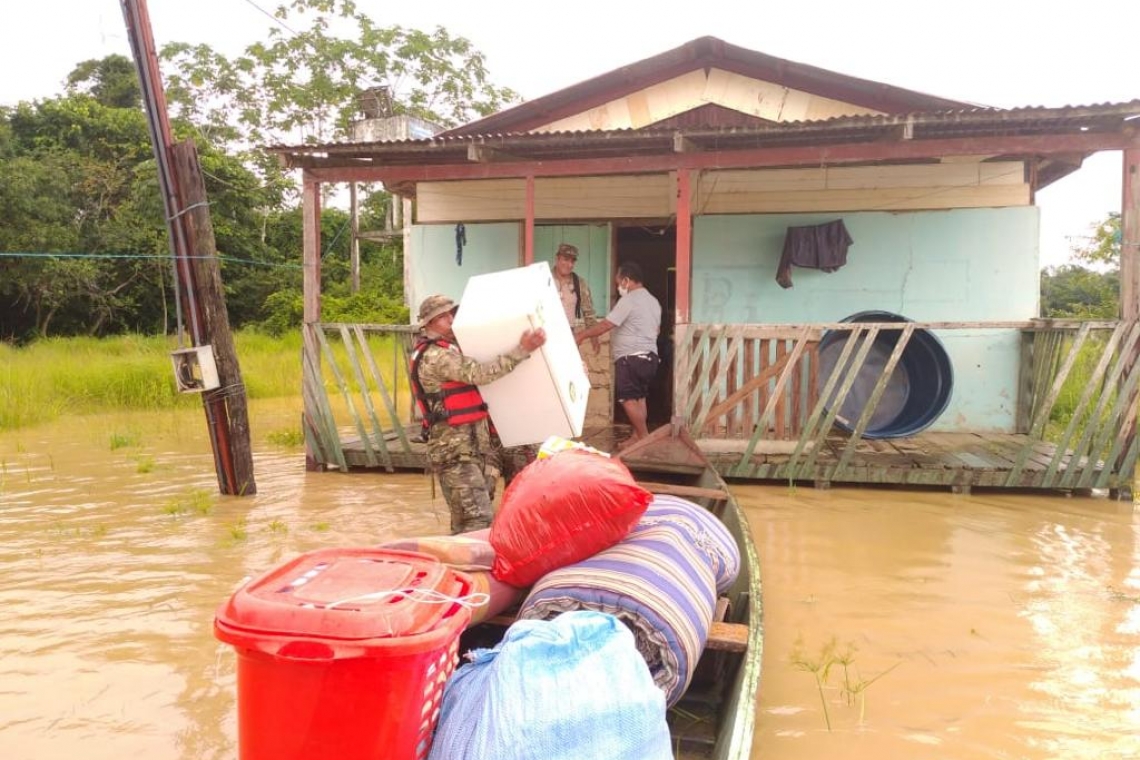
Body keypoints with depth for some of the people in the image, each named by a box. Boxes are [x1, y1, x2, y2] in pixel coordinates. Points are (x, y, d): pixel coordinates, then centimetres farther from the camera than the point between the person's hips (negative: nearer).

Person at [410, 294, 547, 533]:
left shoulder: (453, 348, 18)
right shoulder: (435, 356, -14)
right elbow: (480, 374, -25)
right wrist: (522, 350, -29)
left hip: (476, 444, 10)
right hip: (456, 450, -10)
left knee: (466, 521, 14)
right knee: (476, 522, -14)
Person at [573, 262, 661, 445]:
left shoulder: (628, 300, -13)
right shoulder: (653, 301, 15)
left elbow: (604, 326, -15)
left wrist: (581, 335, -4)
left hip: (631, 358, -10)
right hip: (649, 356, 10)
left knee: (628, 399, -7)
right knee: (638, 398, 13)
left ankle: (645, 438, -7)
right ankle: (637, 437, 15)